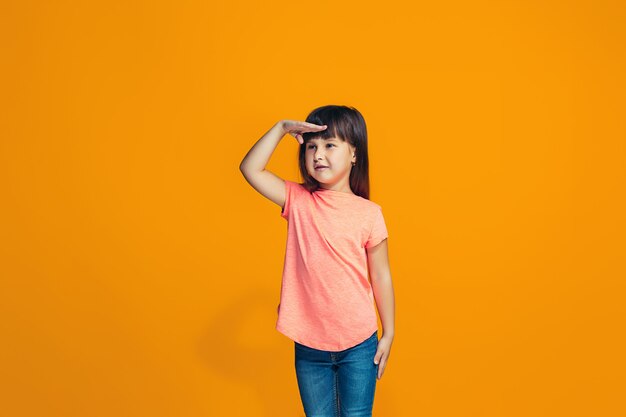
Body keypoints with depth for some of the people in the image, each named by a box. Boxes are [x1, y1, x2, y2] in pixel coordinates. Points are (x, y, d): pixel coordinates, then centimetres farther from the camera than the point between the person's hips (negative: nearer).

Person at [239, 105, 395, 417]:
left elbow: (380, 277, -1)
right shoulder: (298, 201, -2)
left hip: (358, 346, -2)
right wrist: (281, 128, -14)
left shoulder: (369, 213, -8)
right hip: (309, 345, 2)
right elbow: (250, 169, -9)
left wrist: (388, 334, 3)